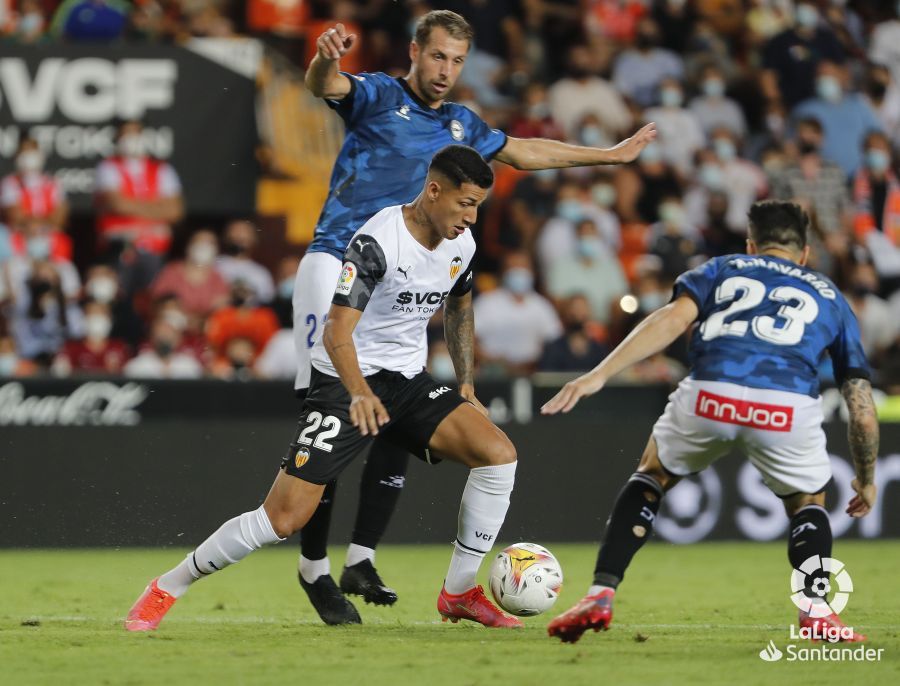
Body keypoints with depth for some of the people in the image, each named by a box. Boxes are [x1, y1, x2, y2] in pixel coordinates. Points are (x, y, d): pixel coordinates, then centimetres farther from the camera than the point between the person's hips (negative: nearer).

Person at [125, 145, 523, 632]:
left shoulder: (461, 245, 2)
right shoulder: (377, 242, -22)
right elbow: (337, 331, -30)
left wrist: (466, 387, 16)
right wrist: (360, 394, -46)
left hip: (409, 381, 6)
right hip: (346, 384, -6)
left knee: (499, 454, -17)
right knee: (284, 518, -13)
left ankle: (458, 594, -2)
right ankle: (168, 588, 7)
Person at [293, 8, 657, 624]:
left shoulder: (460, 126, 20)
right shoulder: (377, 97, 1)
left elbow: (523, 151, 36)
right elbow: (323, 86, -20)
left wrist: (610, 155, 43)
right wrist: (327, 58, -45)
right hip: (335, 266, -6)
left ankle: (361, 560, 0)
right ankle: (313, 565, -7)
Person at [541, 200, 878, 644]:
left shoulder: (724, 269, 31)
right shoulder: (829, 296, 34)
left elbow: (673, 319, 9)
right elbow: (861, 402, 30)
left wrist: (600, 375, 2)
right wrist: (866, 479, 43)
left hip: (710, 393, 0)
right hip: (790, 407, 0)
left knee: (651, 478, 29)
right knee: (808, 504, 30)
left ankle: (600, 596, 17)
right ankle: (814, 608, 8)